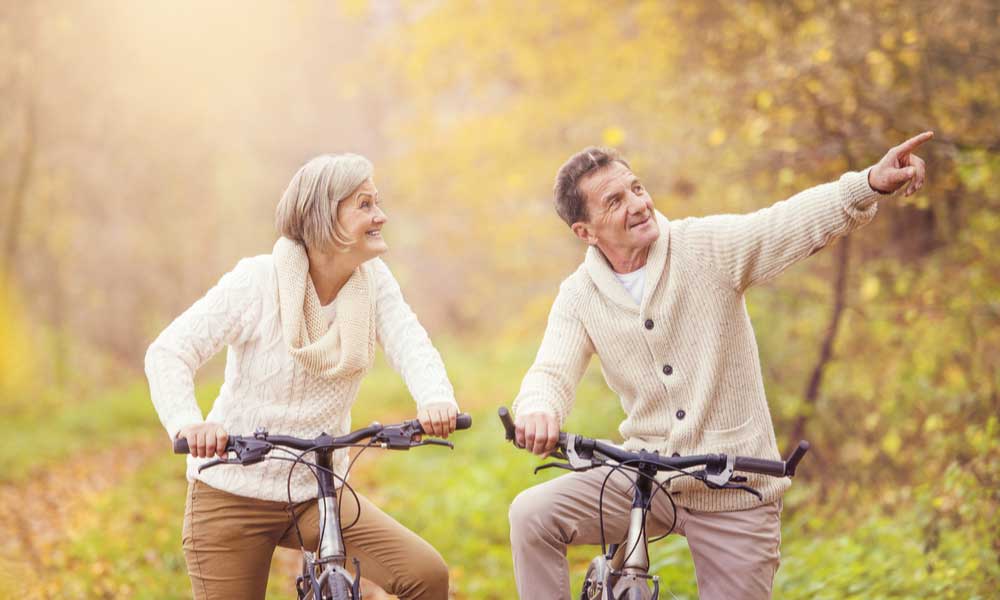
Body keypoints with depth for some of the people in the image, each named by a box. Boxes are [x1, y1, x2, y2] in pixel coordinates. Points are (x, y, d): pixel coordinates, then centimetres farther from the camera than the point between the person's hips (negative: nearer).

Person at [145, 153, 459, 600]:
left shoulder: (372, 280, -3)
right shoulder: (257, 281, -14)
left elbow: (411, 347, -16)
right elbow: (169, 353, -19)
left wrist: (435, 397, -40)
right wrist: (187, 422, -39)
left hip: (318, 493, 3)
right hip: (233, 497, -3)